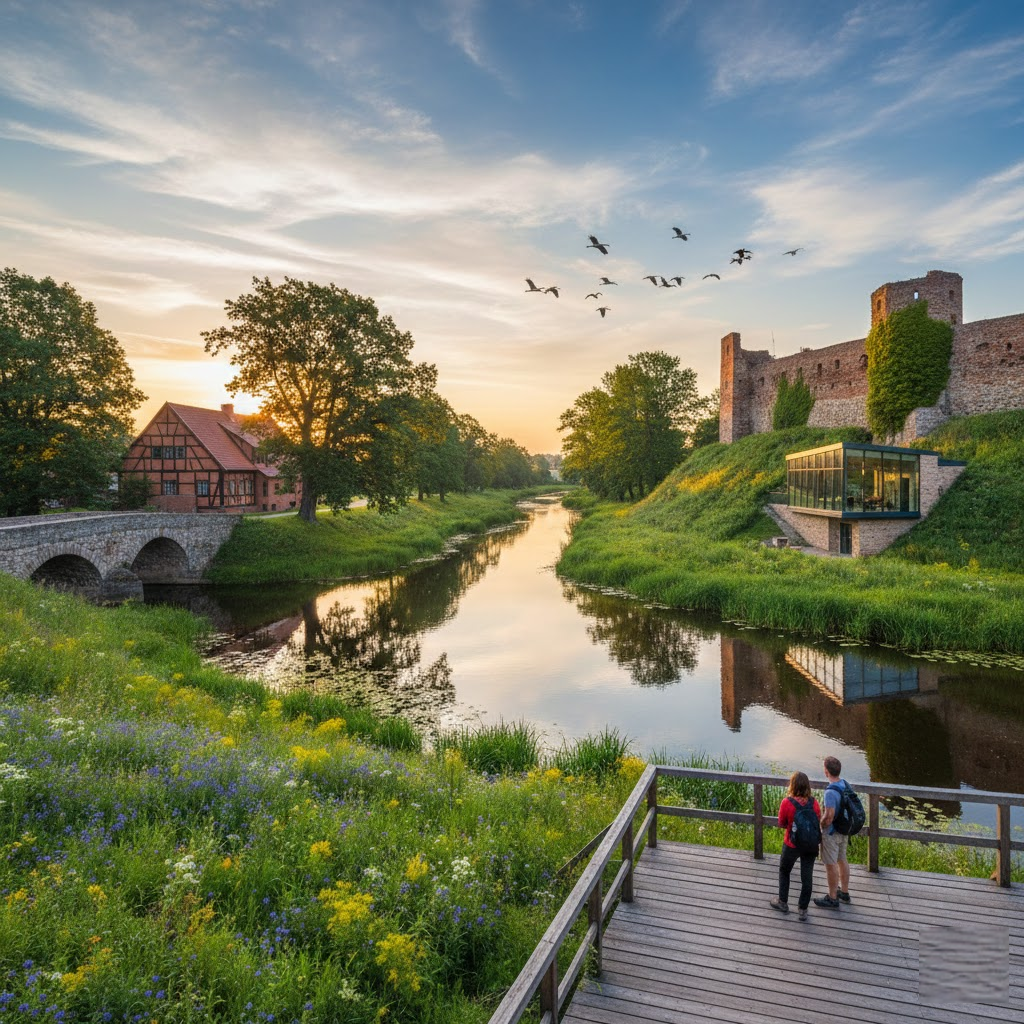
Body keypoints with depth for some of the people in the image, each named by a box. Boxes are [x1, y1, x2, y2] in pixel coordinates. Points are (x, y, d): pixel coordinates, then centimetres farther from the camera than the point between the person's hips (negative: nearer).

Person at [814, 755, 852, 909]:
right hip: (844, 830, 8)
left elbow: (829, 816, -28)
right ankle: (844, 892, 38)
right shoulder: (845, 784, -5)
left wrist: (820, 824, -8)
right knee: (842, 860, 22)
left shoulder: (830, 792, -31)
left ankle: (832, 899, 19)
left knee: (831, 865, 6)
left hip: (831, 833, -8)